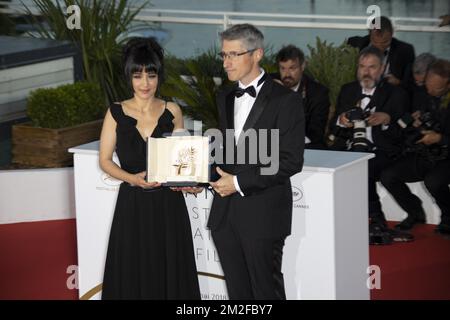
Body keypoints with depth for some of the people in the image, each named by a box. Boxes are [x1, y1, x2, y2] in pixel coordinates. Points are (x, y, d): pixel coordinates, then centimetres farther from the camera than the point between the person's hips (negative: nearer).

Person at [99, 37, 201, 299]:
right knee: (133, 274, 4)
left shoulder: (172, 111, 2)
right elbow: (105, 160, 2)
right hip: (133, 205, -1)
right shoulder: (116, 113, -2)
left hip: (168, 203, 1)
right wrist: (132, 178, -16)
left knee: (170, 270, 5)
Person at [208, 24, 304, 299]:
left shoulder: (285, 100, -8)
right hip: (225, 214, 6)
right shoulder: (225, 98, 14)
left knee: (266, 290, 2)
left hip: (262, 214, -6)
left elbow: (291, 161, -13)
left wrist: (240, 182, -15)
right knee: (238, 292, 11)